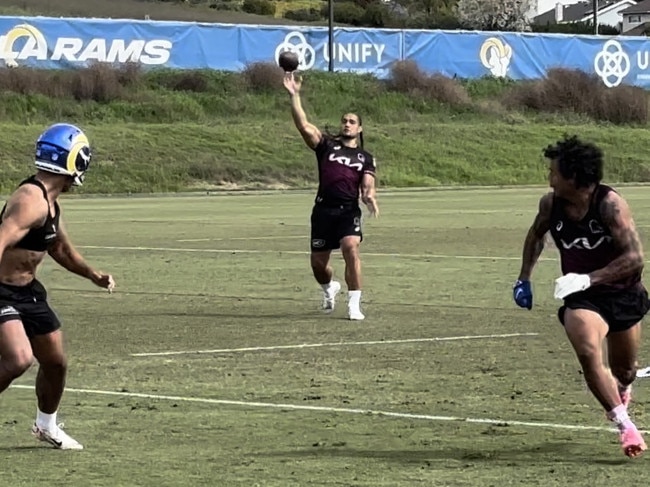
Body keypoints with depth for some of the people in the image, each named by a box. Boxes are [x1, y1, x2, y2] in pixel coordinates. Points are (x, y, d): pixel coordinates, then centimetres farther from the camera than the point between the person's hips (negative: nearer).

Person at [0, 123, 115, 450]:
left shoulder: (50, 201, 7)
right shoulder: (31, 201, -24)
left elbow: (59, 247, 24)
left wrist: (92, 274, 16)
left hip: (28, 290, 10)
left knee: (55, 362, 16)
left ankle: (46, 425, 39)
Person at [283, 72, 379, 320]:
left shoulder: (366, 158, 14)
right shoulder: (326, 145, 12)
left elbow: (367, 186, 4)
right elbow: (303, 125, 0)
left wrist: (369, 197, -20)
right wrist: (294, 96, -8)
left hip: (349, 211, -1)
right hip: (323, 209, 1)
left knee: (351, 249, -26)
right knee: (318, 262, 6)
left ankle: (354, 304, -19)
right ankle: (329, 287, 43)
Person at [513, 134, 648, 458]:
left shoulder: (610, 204, -23)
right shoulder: (551, 204, -8)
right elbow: (536, 234, 15)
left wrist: (589, 278, -33)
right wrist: (524, 279, 12)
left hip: (624, 294, -2)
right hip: (582, 299, 2)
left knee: (623, 370, 16)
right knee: (588, 352, -28)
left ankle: (622, 391, 55)